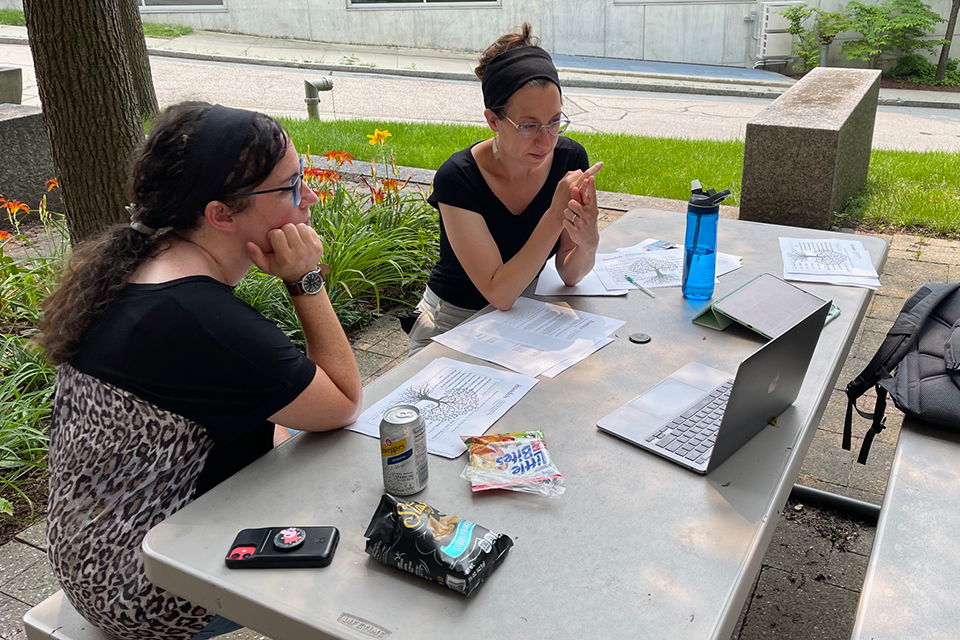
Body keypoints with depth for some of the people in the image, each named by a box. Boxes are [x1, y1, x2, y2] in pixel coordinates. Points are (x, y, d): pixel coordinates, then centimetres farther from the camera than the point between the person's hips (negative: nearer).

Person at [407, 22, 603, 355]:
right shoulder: (457, 177, -24)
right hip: (455, 322, -3)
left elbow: (569, 275, -6)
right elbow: (498, 293, -27)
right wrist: (555, 215, -32)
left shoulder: (570, 159, -12)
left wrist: (588, 244, -29)